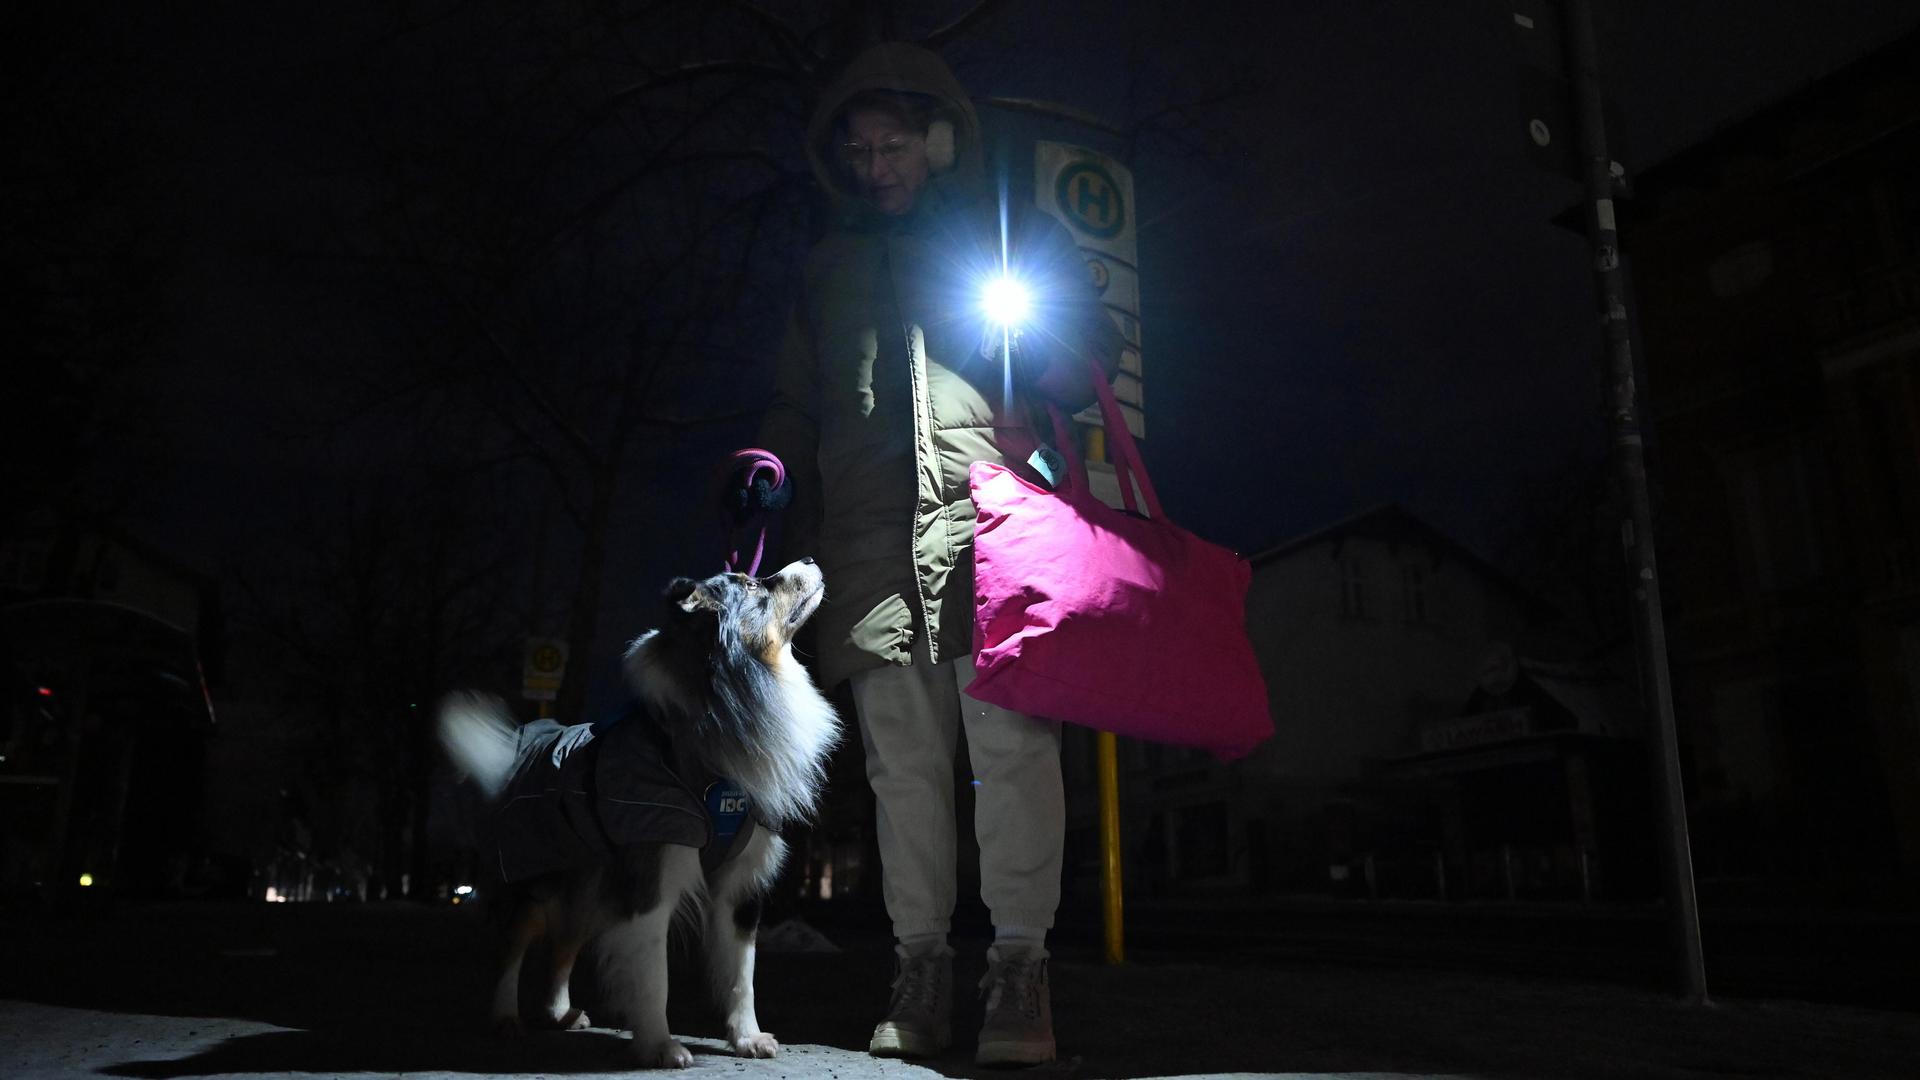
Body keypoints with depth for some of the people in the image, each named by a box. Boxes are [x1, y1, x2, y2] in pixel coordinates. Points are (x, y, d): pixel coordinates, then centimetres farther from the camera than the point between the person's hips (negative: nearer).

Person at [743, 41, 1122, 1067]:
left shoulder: (1017, 234, 18)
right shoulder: (831, 266, 27)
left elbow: (1094, 344, 13)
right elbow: (795, 402, 27)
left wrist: (1034, 400, -8)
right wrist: (778, 477, 10)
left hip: (986, 515, -3)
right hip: (869, 531, 4)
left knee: (1009, 737, -11)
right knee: (901, 758, 0)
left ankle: (1020, 964, -6)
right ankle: (920, 966, 4)